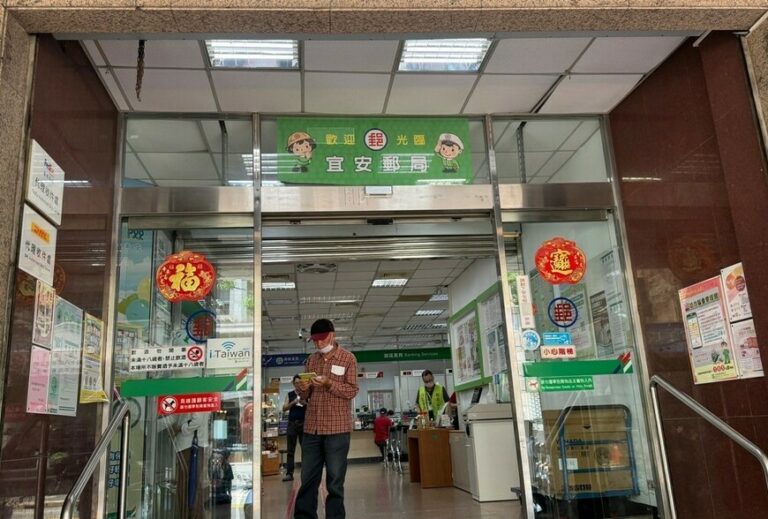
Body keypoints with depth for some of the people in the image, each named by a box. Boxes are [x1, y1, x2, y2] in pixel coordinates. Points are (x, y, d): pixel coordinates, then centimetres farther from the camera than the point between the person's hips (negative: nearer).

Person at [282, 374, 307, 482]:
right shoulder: (289, 395, 9)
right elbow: (284, 408, 1)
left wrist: (304, 403, -17)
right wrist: (293, 402, -14)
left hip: (304, 424, -1)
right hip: (292, 424, 1)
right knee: (290, 450, 2)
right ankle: (289, 473, 4)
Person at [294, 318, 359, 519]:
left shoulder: (347, 358, -1)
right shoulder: (311, 360, 12)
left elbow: (352, 390, -7)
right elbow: (305, 396, 14)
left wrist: (329, 384, -21)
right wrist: (303, 388, -9)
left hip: (337, 429, -4)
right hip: (311, 428, 4)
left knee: (335, 481, 3)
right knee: (307, 479, 8)